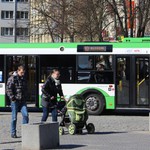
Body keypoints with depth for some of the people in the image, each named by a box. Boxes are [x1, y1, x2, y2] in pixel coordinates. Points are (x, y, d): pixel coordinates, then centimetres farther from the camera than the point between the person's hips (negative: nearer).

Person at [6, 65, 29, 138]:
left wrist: (25, 97, 14)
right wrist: (12, 98, -14)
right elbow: (8, 89, -11)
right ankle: (13, 133, 12)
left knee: (25, 115, -7)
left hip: (22, 101, 5)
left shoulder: (23, 78, 13)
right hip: (15, 101, -5)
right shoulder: (12, 78, -7)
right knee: (14, 117, 2)